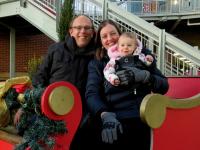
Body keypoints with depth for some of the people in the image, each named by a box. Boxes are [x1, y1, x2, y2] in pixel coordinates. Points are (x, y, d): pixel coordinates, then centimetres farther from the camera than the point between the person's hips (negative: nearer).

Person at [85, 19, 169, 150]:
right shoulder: (96, 63, 13)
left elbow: (164, 86, 7)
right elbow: (91, 94, -3)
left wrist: (143, 76, -12)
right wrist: (106, 115, -21)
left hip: (138, 122, 0)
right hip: (106, 124, 0)